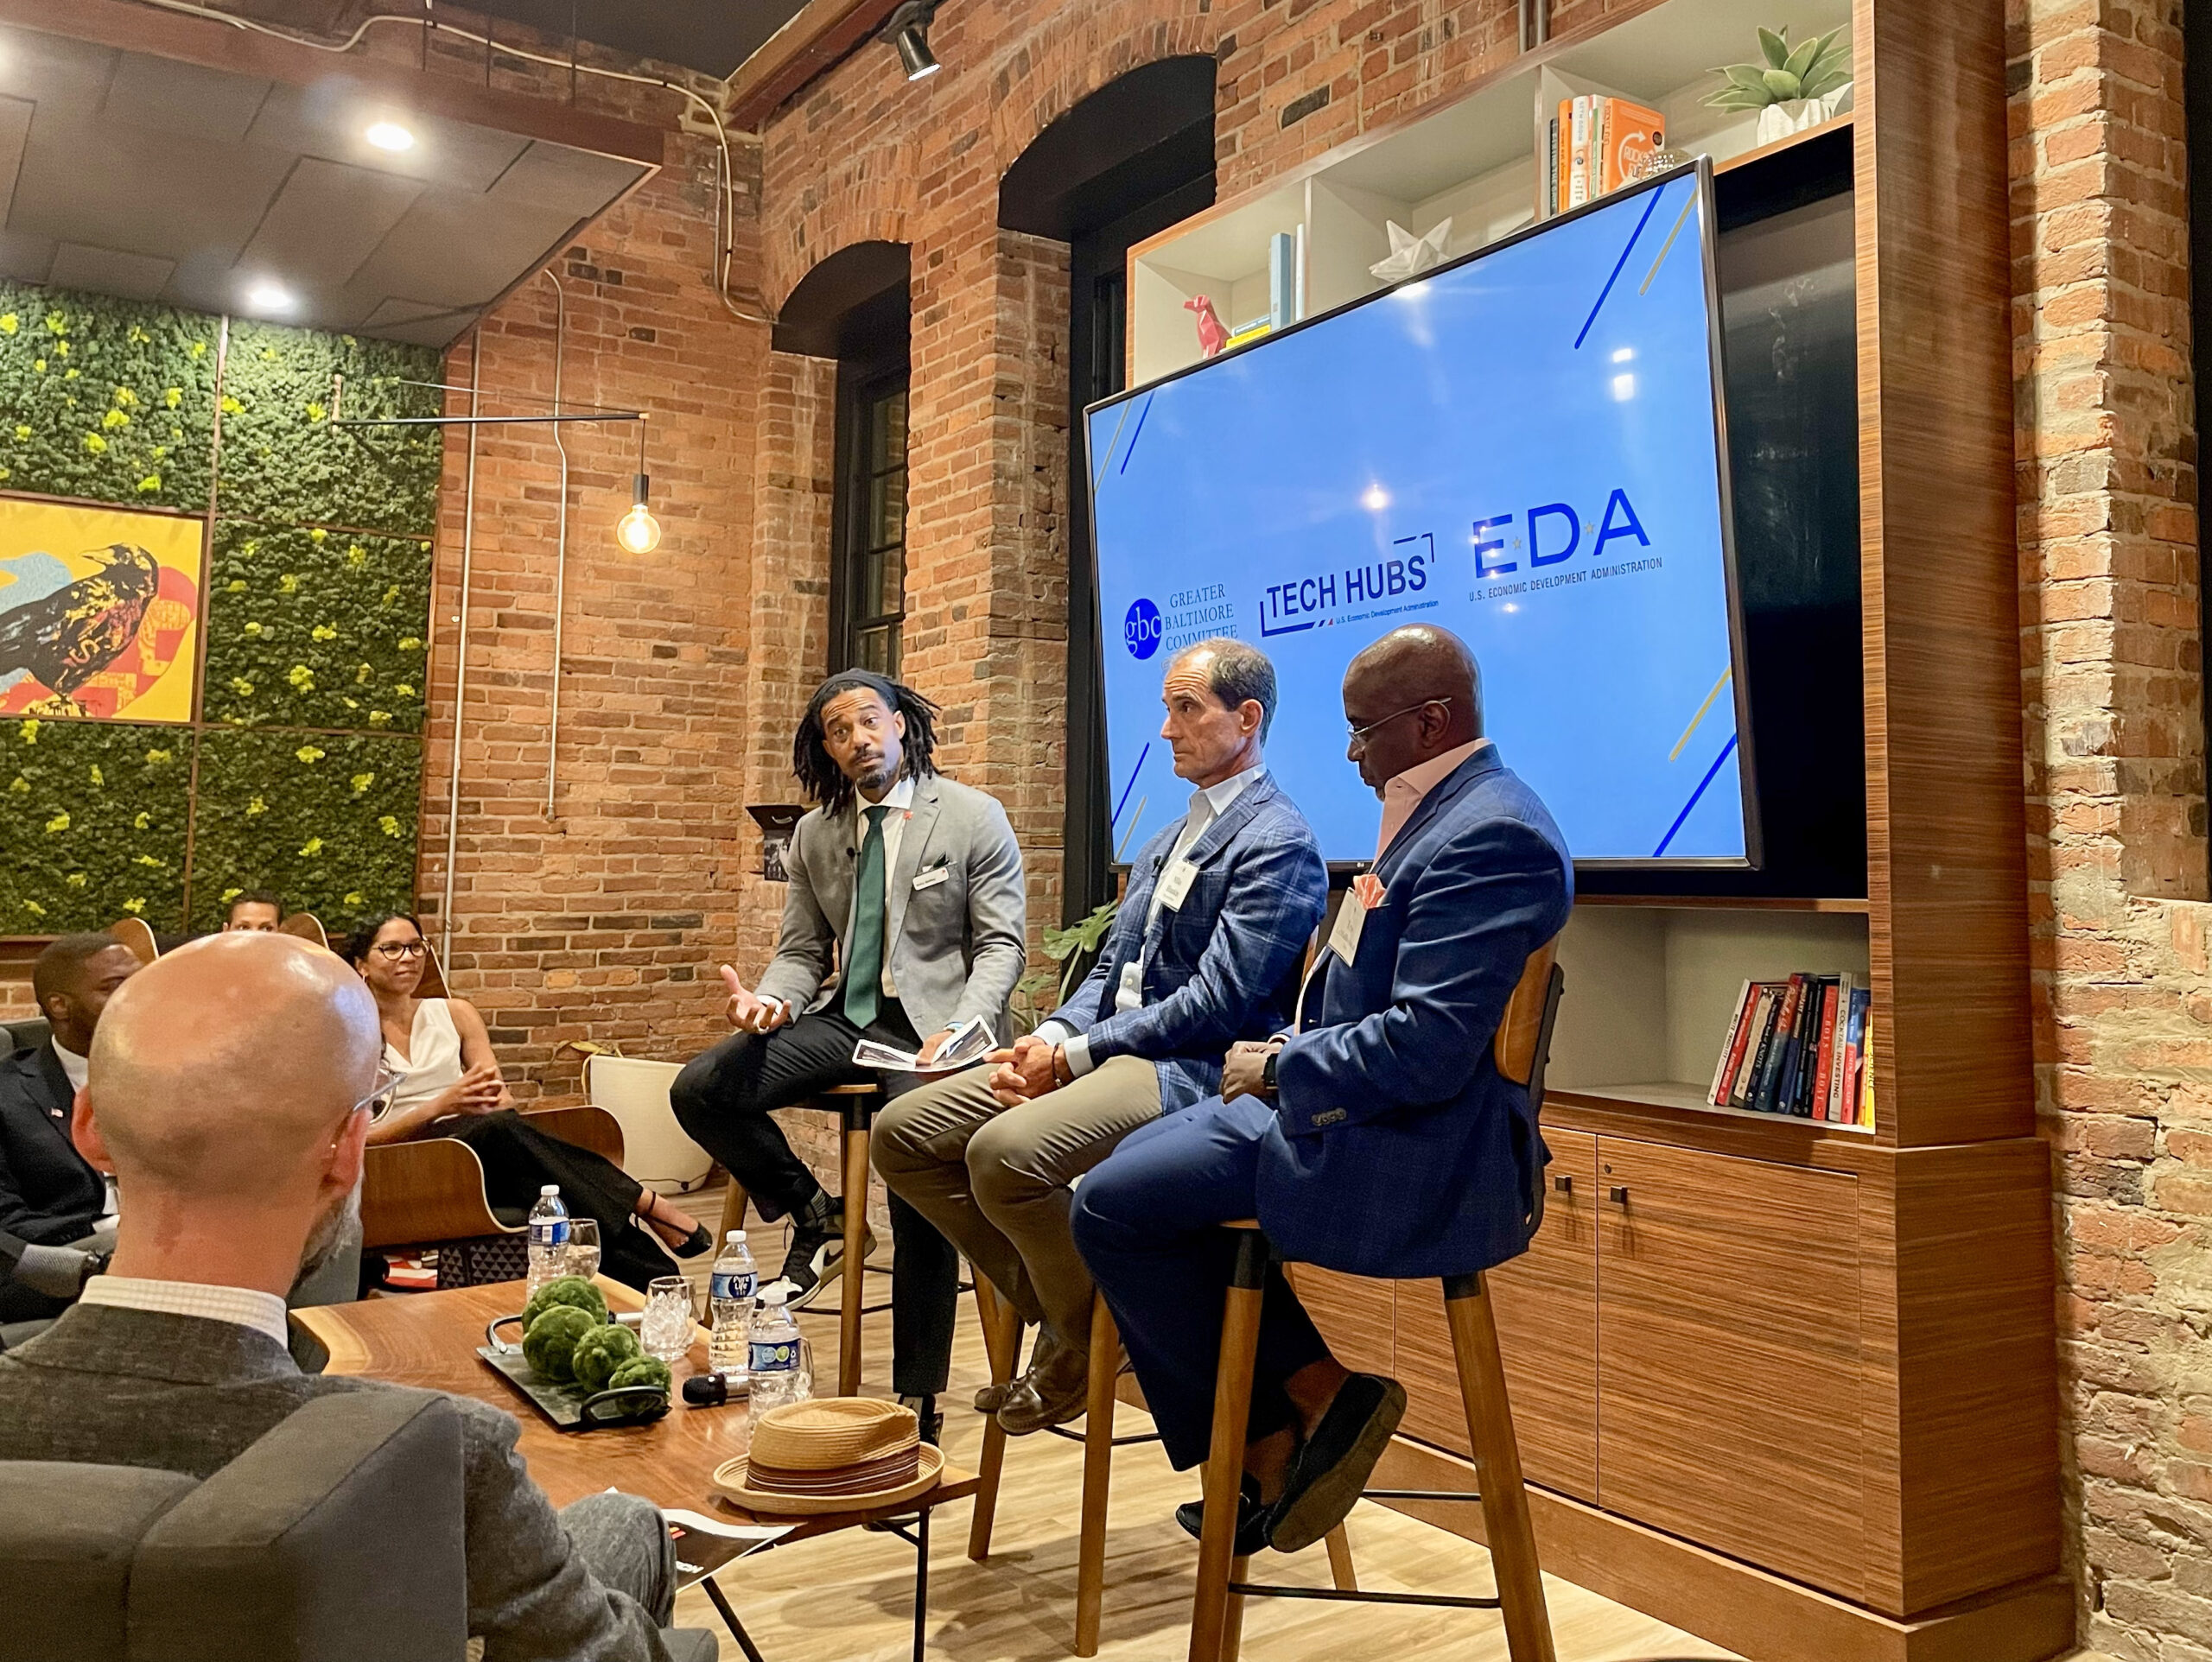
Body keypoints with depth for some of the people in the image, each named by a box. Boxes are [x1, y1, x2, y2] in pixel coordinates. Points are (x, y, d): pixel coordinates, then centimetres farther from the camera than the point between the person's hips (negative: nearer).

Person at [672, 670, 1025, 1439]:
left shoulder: (974, 818, -2)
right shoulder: (814, 834, 12)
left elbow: (1002, 945, -4)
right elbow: (803, 952, 15)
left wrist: (958, 1031, -21)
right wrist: (768, 999, -9)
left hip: (932, 1024, -5)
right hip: (846, 1017, 5)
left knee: (921, 1193, -23)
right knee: (700, 1090, -13)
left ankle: (917, 1398, -5)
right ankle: (814, 1219, 7)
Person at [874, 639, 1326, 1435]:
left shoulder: (1278, 844, -10)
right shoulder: (1166, 841, 20)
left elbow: (1217, 1004, -17)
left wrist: (1074, 1053, -15)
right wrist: (1050, 1039, -2)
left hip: (1195, 1070, -9)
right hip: (1103, 1050, 9)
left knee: (1005, 1151, -33)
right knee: (903, 1132, -2)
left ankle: (1086, 1340, -5)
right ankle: (1054, 1303, 7)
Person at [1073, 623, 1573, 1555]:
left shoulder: (1492, 835, -21)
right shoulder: (1442, 812, 12)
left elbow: (1426, 1049, -27)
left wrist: (1280, 1071, -14)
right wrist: (1292, 1056, 7)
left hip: (1414, 1155, -11)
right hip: (1365, 1115, 11)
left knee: (1113, 1207, -10)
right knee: (1147, 1170, 20)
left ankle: (1289, 1421, 4)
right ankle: (1285, 1427, 17)